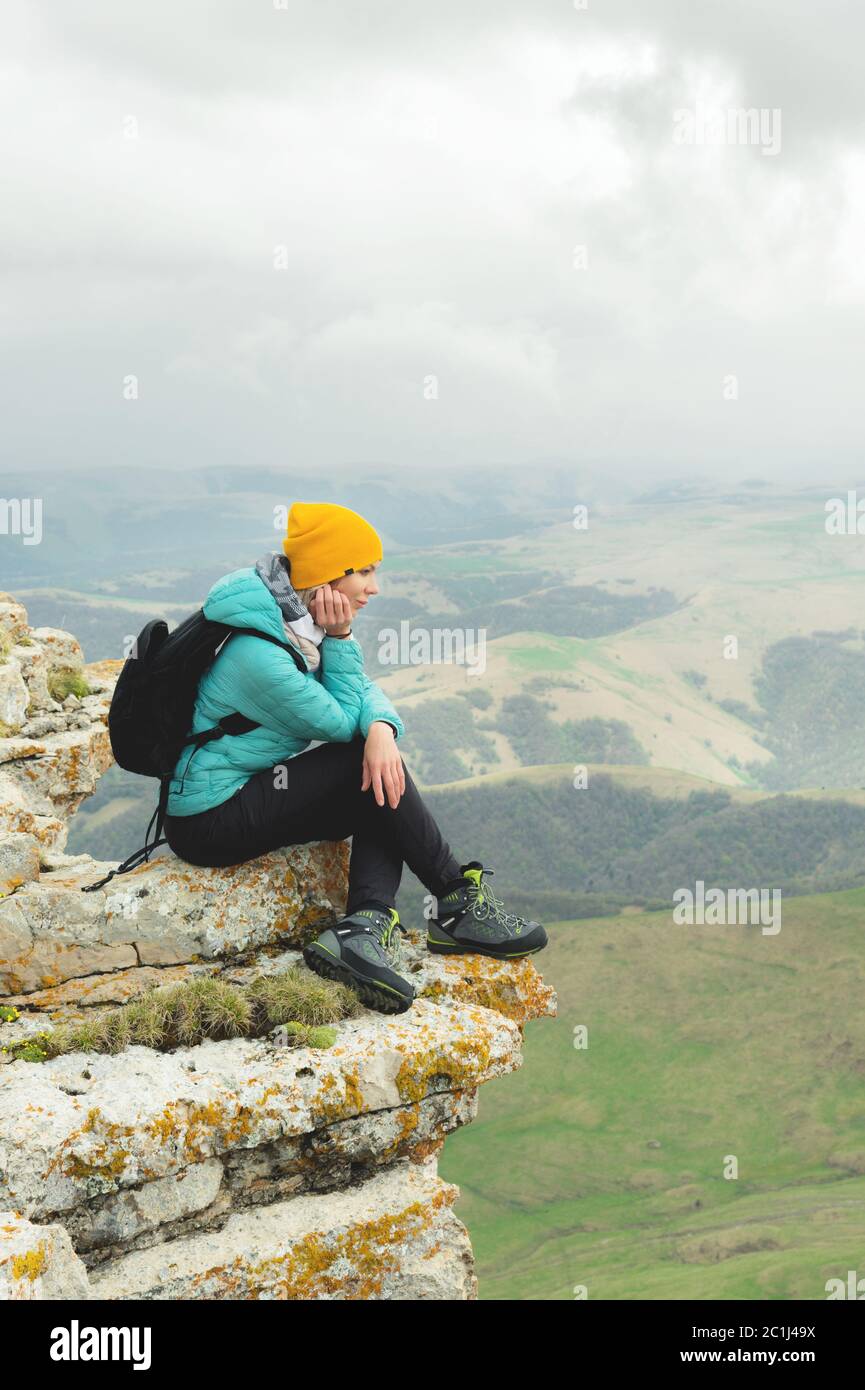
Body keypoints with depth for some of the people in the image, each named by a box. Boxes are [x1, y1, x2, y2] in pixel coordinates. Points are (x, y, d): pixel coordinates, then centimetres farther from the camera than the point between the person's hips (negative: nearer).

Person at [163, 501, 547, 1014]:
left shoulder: (302, 619, 1)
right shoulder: (259, 655, -28)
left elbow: (364, 692, -3)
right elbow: (342, 723, -16)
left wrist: (383, 727, -25)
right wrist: (340, 640, -16)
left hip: (248, 792, 10)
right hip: (209, 824, -10)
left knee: (383, 788, -1)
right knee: (368, 766, -16)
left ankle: (366, 926, -21)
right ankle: (459, 902, -4)